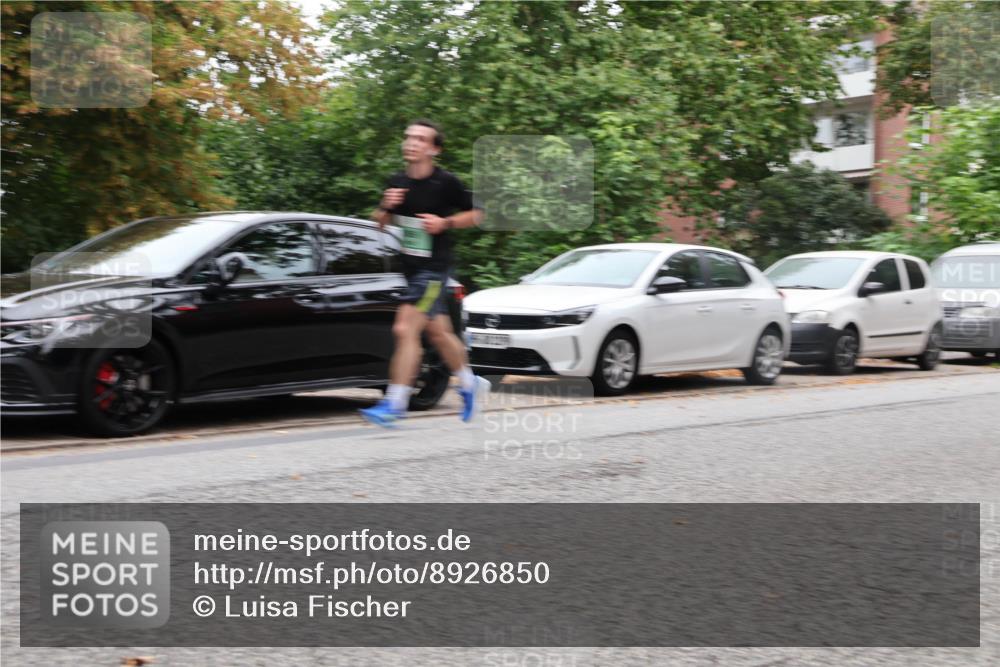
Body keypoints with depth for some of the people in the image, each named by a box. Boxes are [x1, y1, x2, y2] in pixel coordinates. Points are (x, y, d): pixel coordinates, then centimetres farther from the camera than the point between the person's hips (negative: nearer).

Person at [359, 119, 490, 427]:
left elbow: (475, 214, 0)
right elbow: (380, 223, 15)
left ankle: (394, 404, -11)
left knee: (405, 330, -15)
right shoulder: (397, 182, 5)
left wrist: (445, 223, -15)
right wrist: (386, 207, -7)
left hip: (434, 269, -7)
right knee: (439, 332, 17)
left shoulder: (446, 182, -10)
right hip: (409, 268, 7)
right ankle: (471, 384, 38)